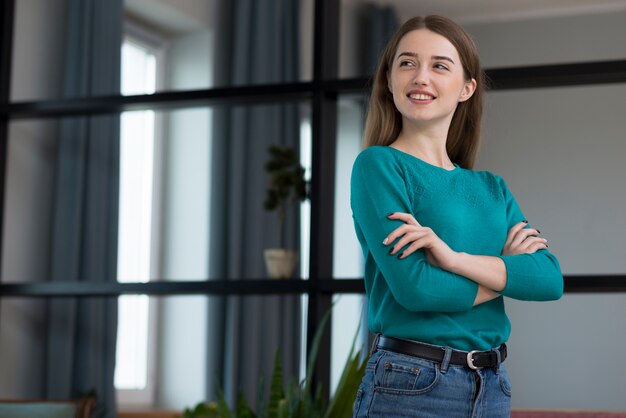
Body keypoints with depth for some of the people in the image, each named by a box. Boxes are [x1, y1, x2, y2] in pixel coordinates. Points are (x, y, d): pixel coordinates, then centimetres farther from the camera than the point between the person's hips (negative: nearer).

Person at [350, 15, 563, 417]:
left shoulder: (492, 189, 10)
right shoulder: (378, 165, -6)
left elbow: (551, 279, -4)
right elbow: (414, 287, -17)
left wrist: (455, 258, -18)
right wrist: (507, 270, -3)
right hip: (409, 385, -5)